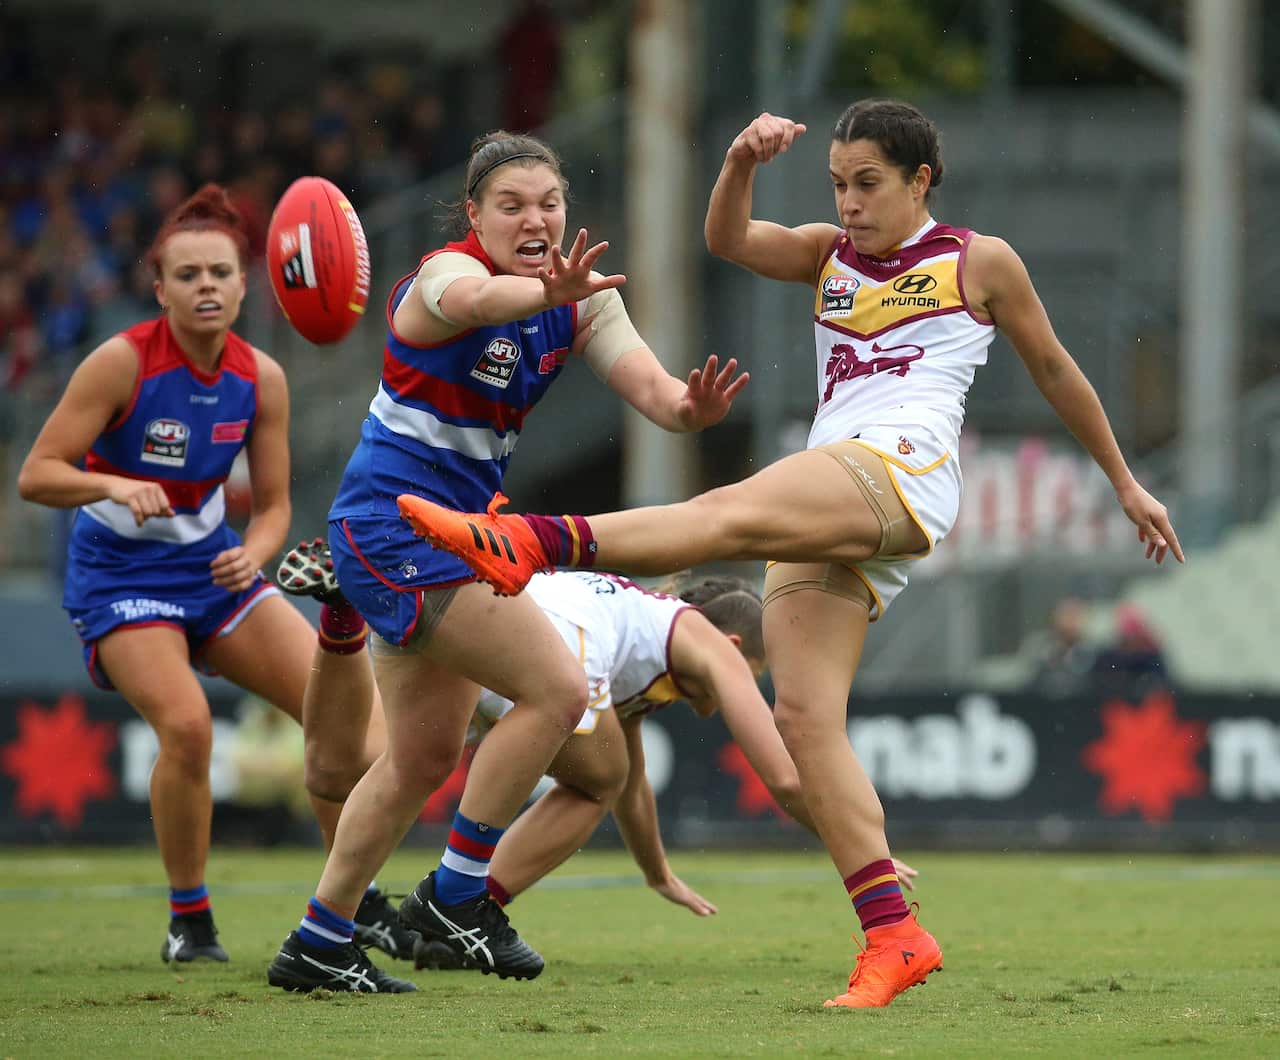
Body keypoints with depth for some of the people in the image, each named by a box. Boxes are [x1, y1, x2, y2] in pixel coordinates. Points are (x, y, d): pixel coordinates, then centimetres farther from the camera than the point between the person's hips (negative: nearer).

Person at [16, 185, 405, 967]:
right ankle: (189, 922, -7)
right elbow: (35, 475, -20)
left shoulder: (261, 378, -5)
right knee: (186, 723, -27)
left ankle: (359, 903, 12)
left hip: (213, 564, 5)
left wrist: (253, 554, -21)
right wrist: (113, 486, -38)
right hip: (120, 573, -5)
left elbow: (274, 505, 1)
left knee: (337, 703, -4)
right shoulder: (124, 362, -19)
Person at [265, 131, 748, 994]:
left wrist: (691, 407, -36)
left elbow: (651, 388, -11)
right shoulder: (445, 273, -21)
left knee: (425, 760, 15)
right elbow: (473, 298, -46)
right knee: (557, 689, -17)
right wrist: (549, 295, -70)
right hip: (395, 525, -9)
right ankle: (455, 895, -6)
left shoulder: (581, 298, 2)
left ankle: (317, 946, 26)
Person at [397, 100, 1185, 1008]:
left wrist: (1125, 482, 31)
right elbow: (729, 239, 8)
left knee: (733, 512, -33)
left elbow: (1053, 367, 24)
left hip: (908, 466, -7)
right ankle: (894, 937, -13)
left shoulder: (982, 262, 14)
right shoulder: (828, 255, 25)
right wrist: (742, 162, -12)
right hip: (824, 510, 7)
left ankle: (537, 543, -57)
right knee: (804, 717, -10)